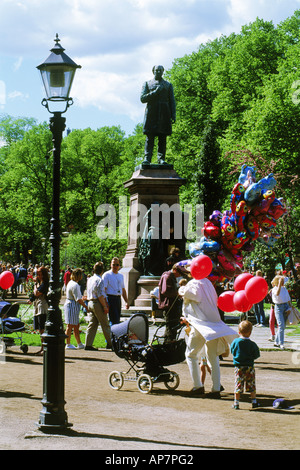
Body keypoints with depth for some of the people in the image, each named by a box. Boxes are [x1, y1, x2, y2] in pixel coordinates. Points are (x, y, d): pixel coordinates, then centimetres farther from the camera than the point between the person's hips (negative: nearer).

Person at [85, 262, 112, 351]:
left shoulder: (89, 279, 12)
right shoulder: (99, 280, -14)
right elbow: (100, 295, -19)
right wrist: (105, 306, -15)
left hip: (90, 302, 8)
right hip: (98, 303, -8)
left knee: (92, 324, 8)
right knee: (105, 325, 2)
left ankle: (88, 344, 3)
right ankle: (110, 343, 8)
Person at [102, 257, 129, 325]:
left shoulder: (121, 276, 16)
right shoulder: (106, 275, -5)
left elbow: (123, 290, 24)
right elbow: (103, 290, -10)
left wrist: (126, 301, 19)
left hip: (118, 299, 7)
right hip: (110, 298, -7)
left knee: (117, 320, 8)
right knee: (114, 320, -14)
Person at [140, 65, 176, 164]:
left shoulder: (168, 85, 20)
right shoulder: (147, 84, 16)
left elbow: (172, 101, 13)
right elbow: (142, 98, 3)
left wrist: (173, 115, 1)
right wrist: (155, 92, -9)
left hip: (164, 114, 1)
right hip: (151, 113, -1)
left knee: (162, 137, -5)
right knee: (150, 137, -9)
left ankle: (161, 158, -5)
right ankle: (147, 158, -12)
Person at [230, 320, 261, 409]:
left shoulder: (235, 342, -6)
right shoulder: (252, 344, -8)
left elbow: (232, 351, 8)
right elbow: (257, 355, 0)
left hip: (238, 366, 0)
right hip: (249, 367, 0)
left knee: (238, 385, 3)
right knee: (252, 385, 12)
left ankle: (236, 403, 3)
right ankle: (254, 402, 17)